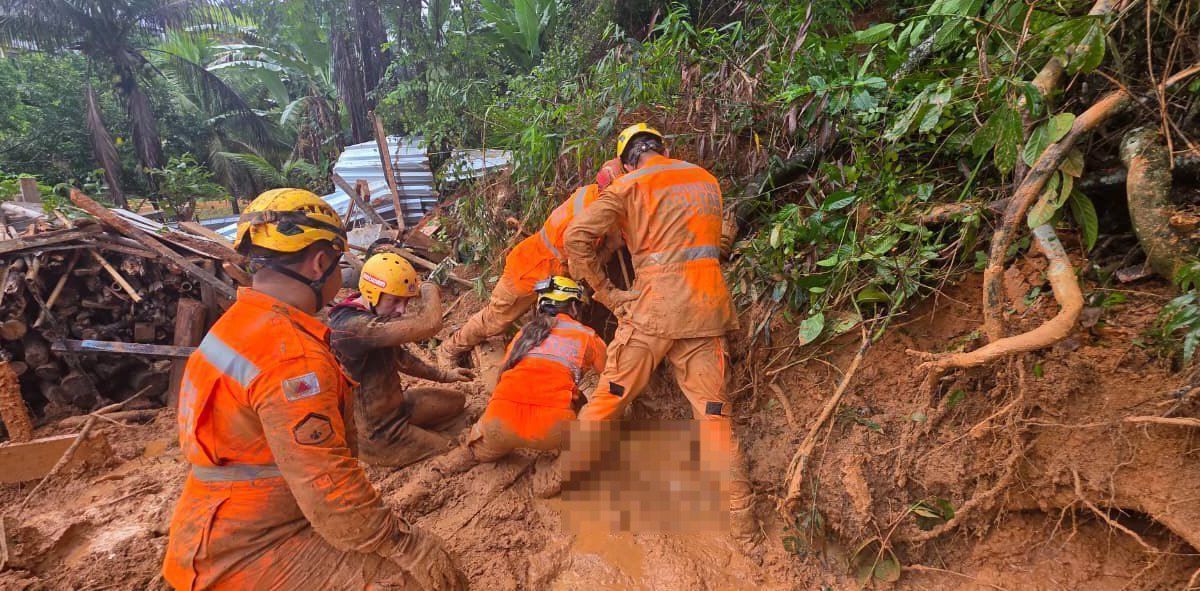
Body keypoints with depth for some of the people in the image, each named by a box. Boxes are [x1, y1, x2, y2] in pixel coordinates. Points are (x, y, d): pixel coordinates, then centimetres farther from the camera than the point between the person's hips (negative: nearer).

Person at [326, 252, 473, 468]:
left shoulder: (373, 314, -2)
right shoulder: (352, 326, -34)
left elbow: (399, 357, 14)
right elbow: (431, 325, -42)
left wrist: (443, 375, 10)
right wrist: (429, 289, -21)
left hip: (393, 404, 9)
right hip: (379, 433, -9)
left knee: (456, 400, 18)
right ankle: (381, 453, 6)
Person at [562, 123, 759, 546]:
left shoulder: (628, 185, 3)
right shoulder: (706, 179, 18)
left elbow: (576, 236, -8)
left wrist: (606, 292, -3)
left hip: (654, 304, -3)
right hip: (706, 305, 4)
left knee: (611, 395, 10)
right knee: (713, 409, 8)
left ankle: (572, 469, 27)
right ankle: (741, 519, 14)